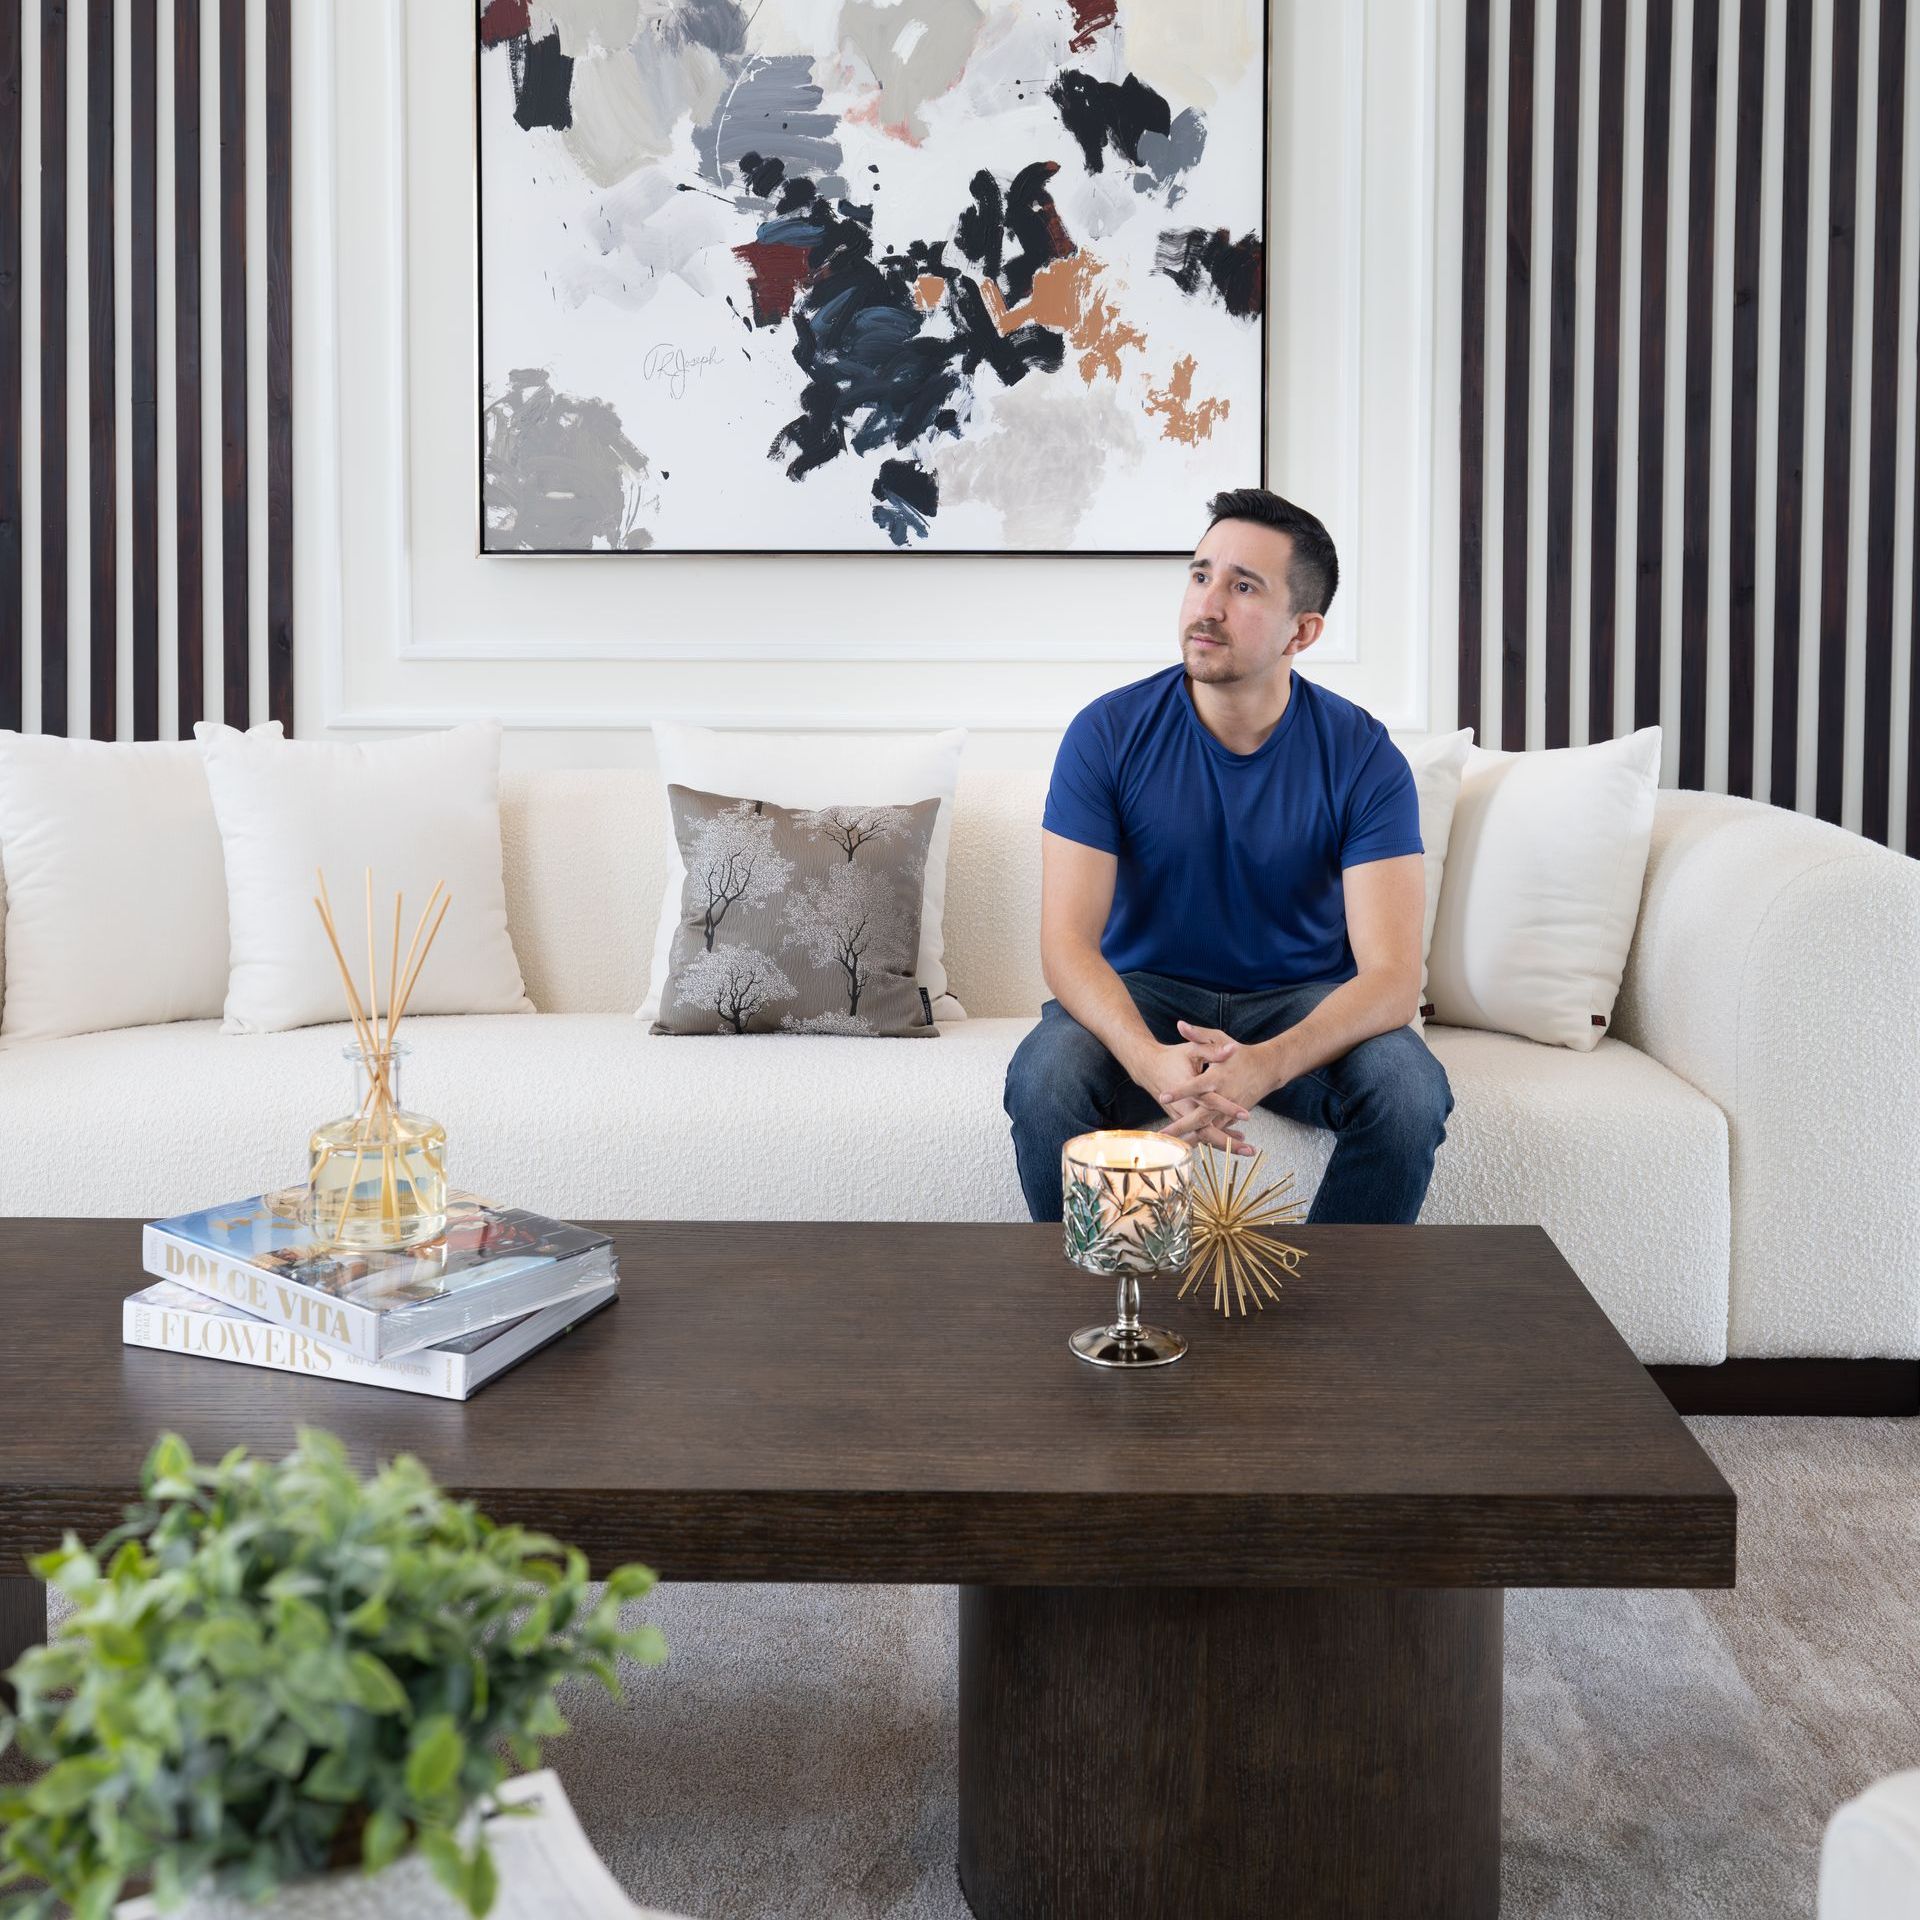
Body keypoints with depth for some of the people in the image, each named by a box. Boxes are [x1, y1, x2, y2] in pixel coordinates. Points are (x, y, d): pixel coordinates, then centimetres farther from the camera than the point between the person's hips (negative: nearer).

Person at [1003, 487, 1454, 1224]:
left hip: (1302, 1001, 0)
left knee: (1411, 1094, -29)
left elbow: (1391, 975, -19)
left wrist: (1265, 1065, -40)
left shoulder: (1363, 757, -12)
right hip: (1143, 991, 0)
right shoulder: (1108, 734, -11)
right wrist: (1149, 1060, -38)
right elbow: (1067, 939, -17)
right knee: (1043, 1083, -31)